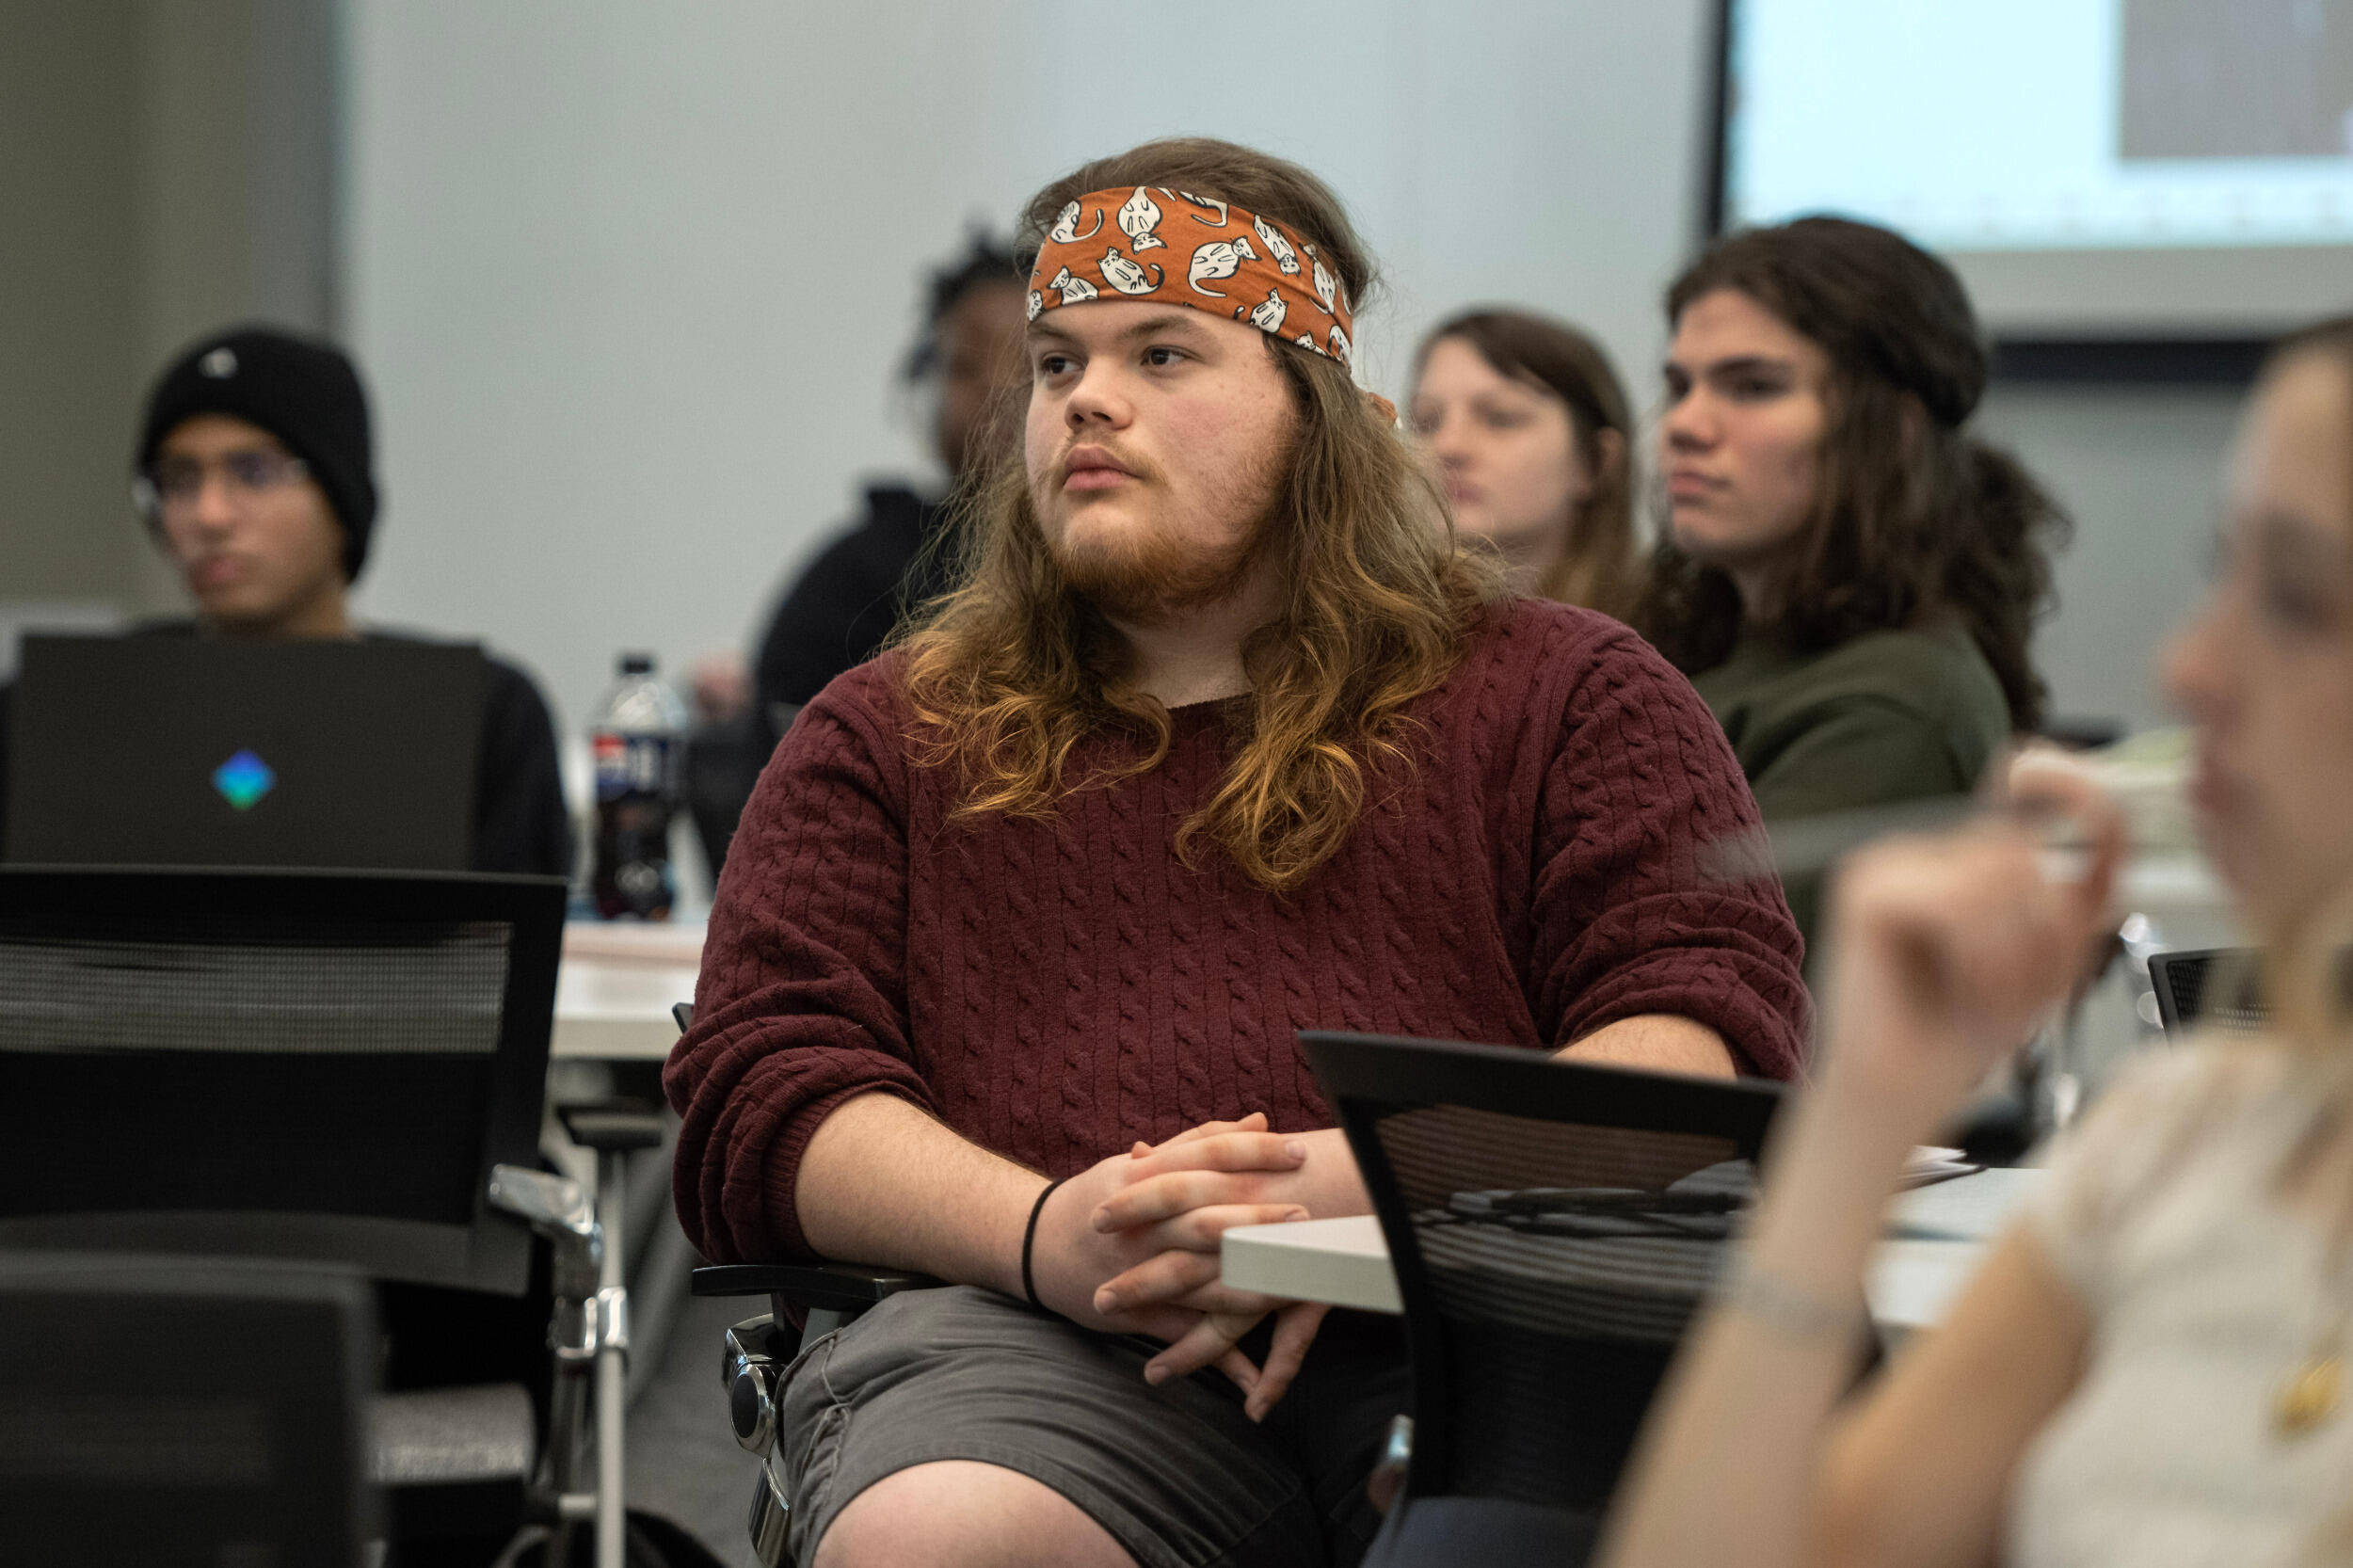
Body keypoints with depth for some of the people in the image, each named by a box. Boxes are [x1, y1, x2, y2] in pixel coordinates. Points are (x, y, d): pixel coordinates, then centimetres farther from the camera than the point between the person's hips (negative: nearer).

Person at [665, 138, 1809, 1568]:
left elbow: (1706, 1029, 6)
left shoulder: (1566, 698, 19)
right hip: (1061, 1338, 1)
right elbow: (764, 1088, 12)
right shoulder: (886, 739, 24)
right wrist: (1042, 1231, -11)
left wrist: (1386, 1186, -14)